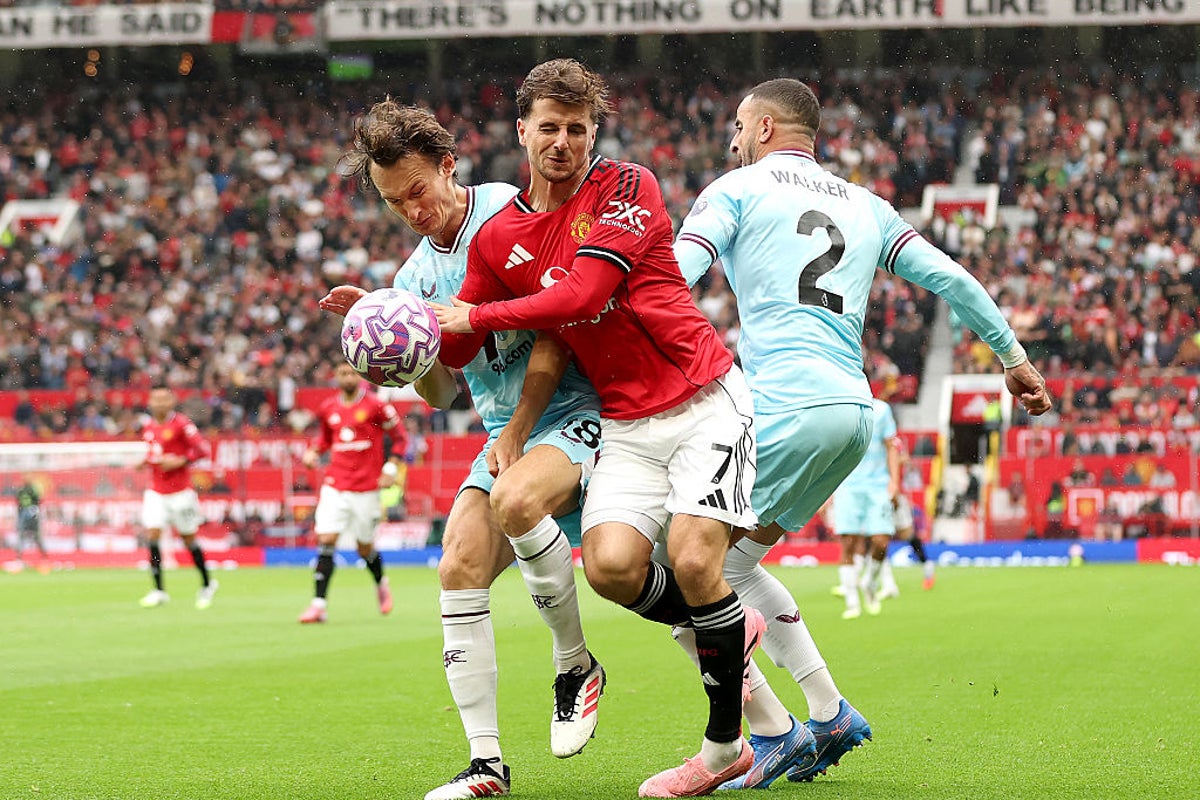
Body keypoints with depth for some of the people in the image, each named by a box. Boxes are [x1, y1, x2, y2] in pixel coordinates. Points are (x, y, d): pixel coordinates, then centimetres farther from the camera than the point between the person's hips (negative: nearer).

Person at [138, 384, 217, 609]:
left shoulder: (181, 424, -9)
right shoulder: (148, 427, 9)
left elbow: (202, 449, -13)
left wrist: (180, 461, -22)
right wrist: (146, 460, 6)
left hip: (180, 492, -5)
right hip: (156, 492, 5)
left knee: (189, 539, 5)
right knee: (152, 534, -11)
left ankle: (207, 585, 25)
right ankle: (158, 591, -7)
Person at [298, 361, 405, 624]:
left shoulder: (375, 406, -5)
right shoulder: (328, 409, 6)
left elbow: (399, 438, 3)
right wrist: (313, 451, 4)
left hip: (366, 488, -3)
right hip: (335, 485, 3)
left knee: (365, 548, 8)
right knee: (326, 541, -11)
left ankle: (381, 583, 40)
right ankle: (319, 604, -11)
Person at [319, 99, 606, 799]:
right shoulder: (416, 276, 11)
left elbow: (555, 333, -13)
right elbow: (442, 392, 14)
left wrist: (515, 436, -13)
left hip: (577, 407, -7)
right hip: (506, 429, 7)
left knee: (514, 499, -35)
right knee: (460, 570, -12)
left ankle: (577, 666, -13)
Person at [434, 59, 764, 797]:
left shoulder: (629, 187, -7)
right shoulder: (499, 236, 6)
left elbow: (582, 295, -19)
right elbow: (455, 350, 7)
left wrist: (477, 316, -16)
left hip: (705, 403, -4)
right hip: (627, 424, 4)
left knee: (692, 559, -18)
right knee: (611, 565, -19)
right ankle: (728, 631, 13)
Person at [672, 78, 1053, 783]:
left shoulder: (738, 188, 7)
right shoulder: (865, 206, 22)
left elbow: (669, 280, -6)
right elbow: (948, 276, 19)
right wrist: (1013, 356, 28)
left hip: (787, 407, -7)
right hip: (856, 414, 7)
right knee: (729, 568, 19)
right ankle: (830, 715, 11)